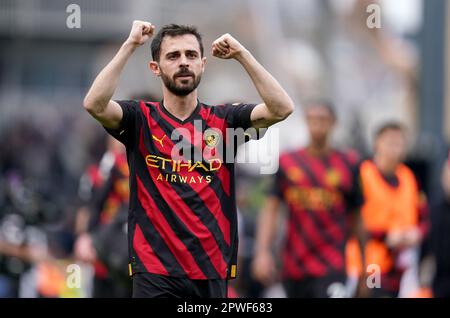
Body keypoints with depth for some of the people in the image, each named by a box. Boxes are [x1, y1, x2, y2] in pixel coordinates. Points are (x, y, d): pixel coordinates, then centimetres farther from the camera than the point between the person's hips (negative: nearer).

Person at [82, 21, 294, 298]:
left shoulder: (224, 121, 7)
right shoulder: (141, 120, 2)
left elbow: (282, 108, -7)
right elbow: (94, 104, -16)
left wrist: (241, 54, -8)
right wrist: (130, 45, -13)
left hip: (212, 273, 2)